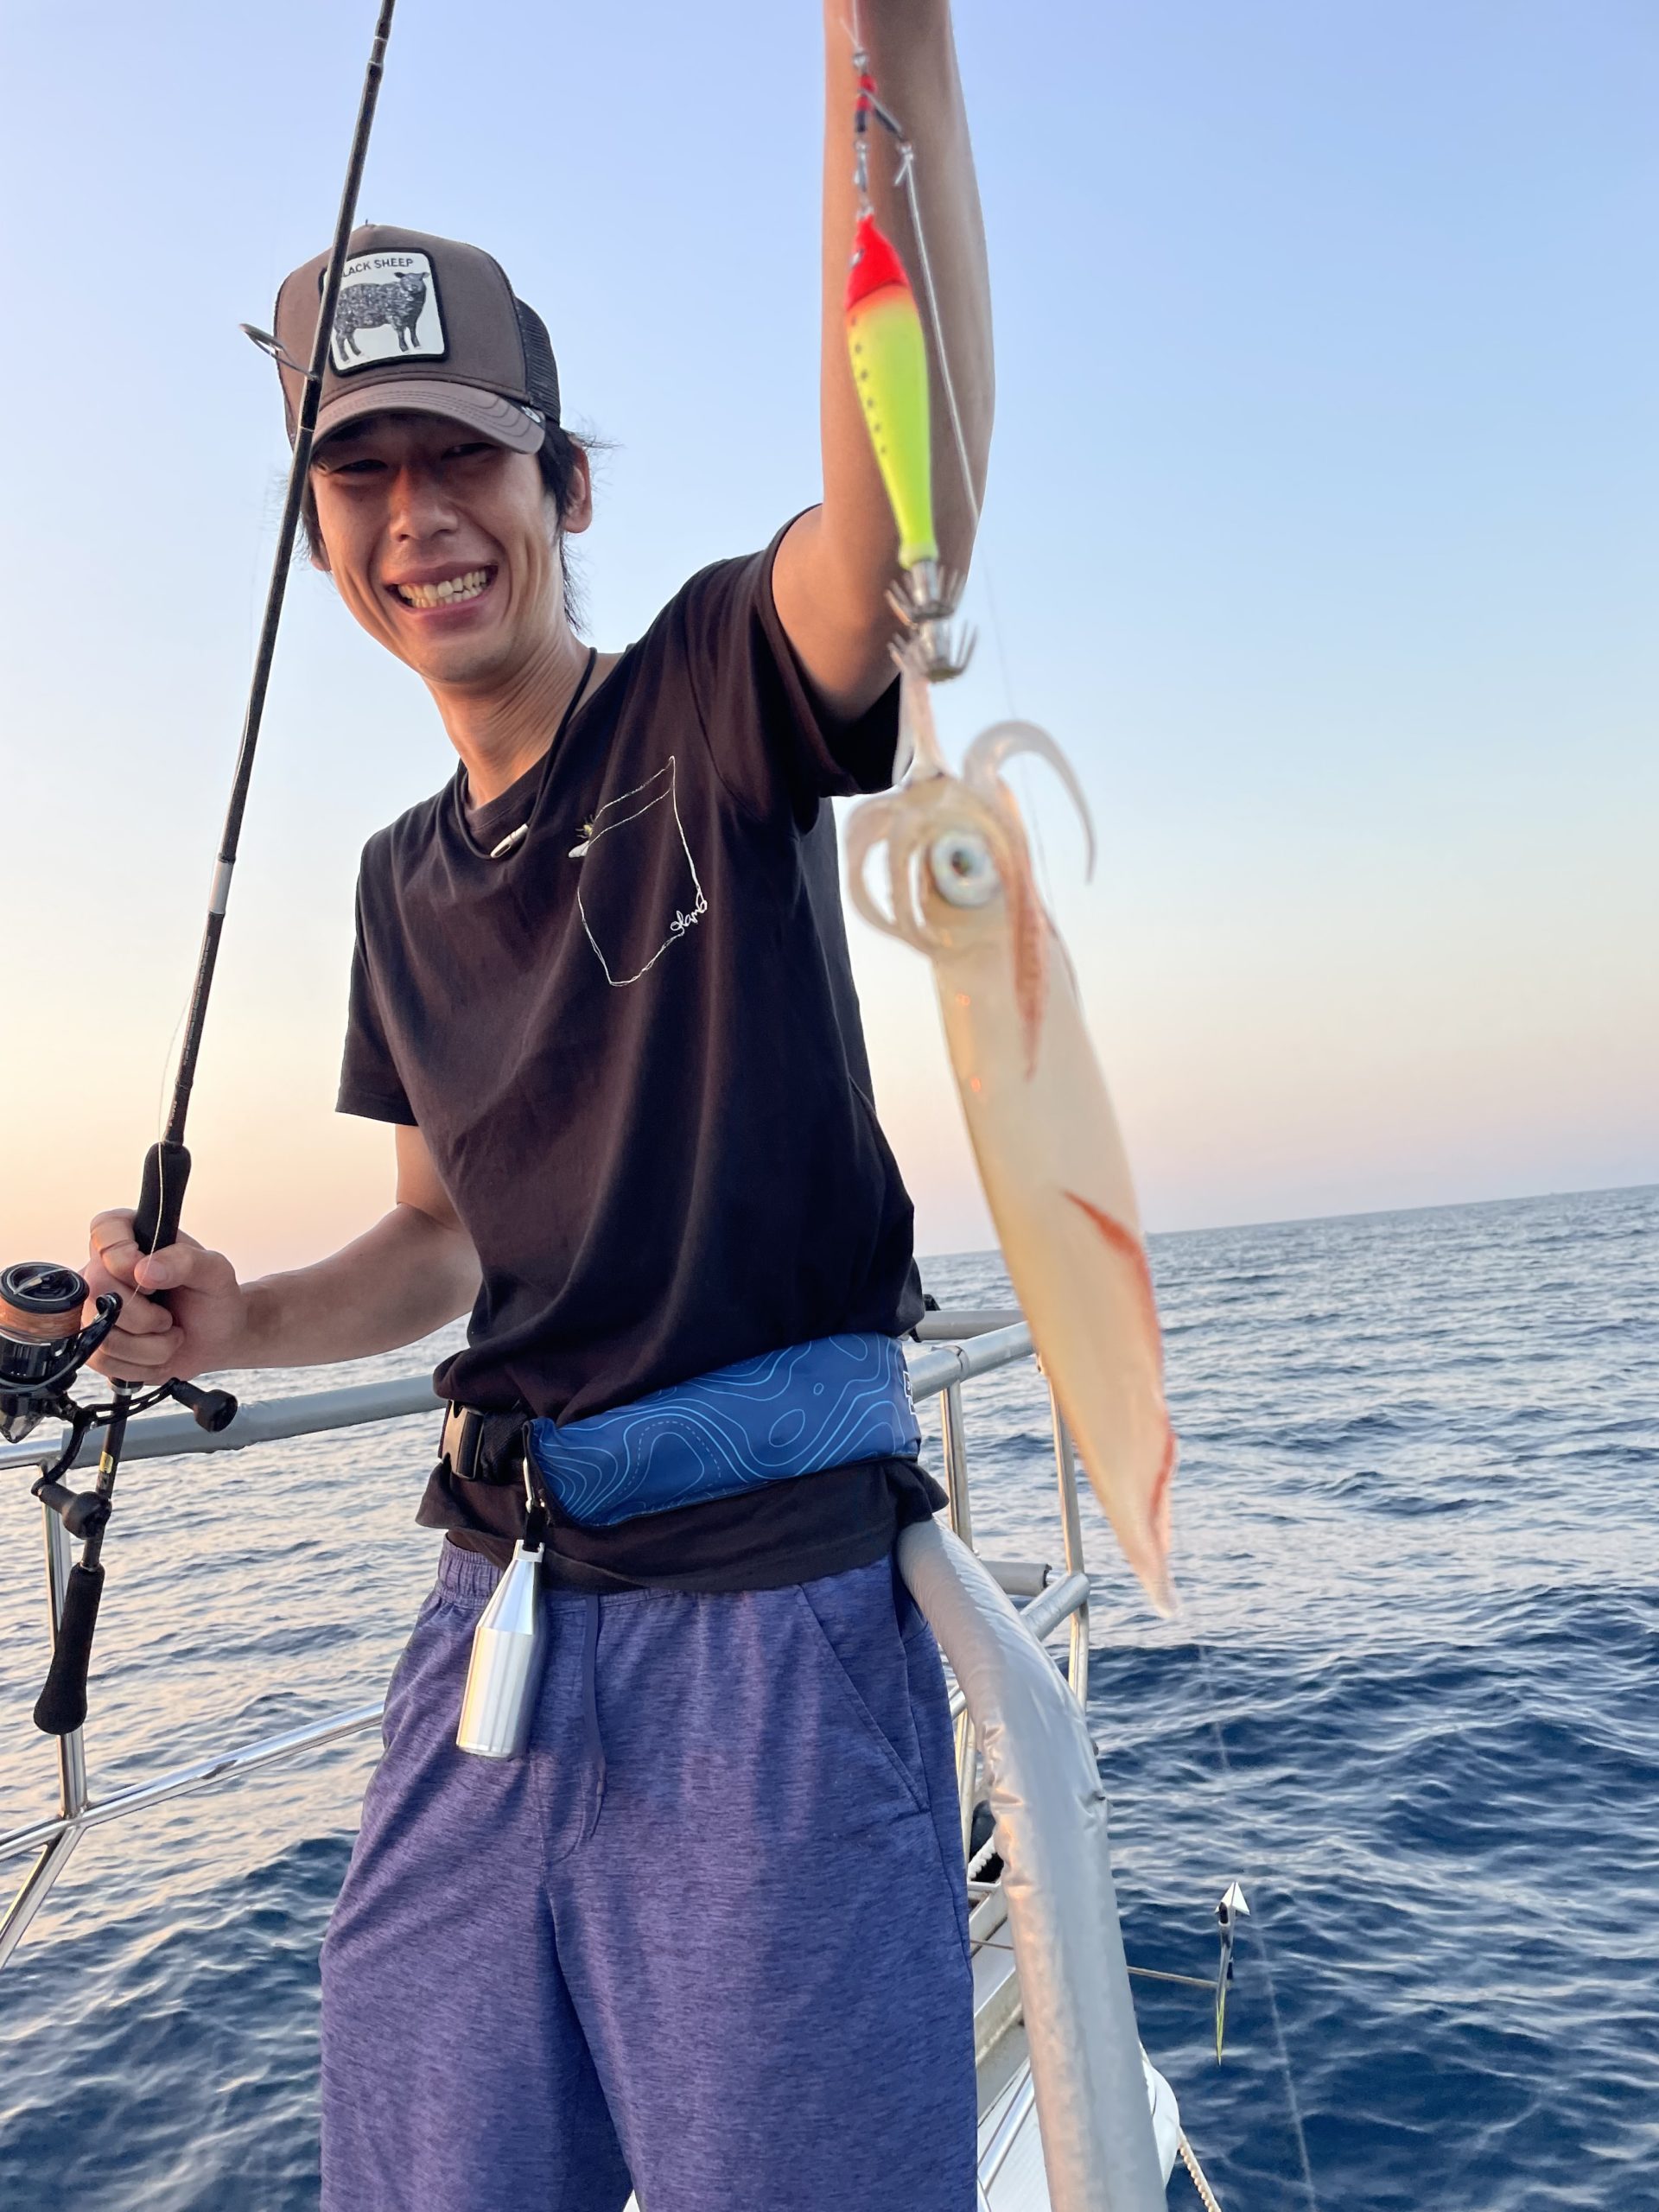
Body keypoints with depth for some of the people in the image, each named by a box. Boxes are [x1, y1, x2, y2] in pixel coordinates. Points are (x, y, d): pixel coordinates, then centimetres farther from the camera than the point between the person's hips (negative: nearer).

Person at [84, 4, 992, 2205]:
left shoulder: (719, 699, -5)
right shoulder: (406, 879, 14)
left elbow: (907, 513, -28)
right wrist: (244, 1323, 3)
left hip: (772, 1605, -6)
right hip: (499, 1606, 6)